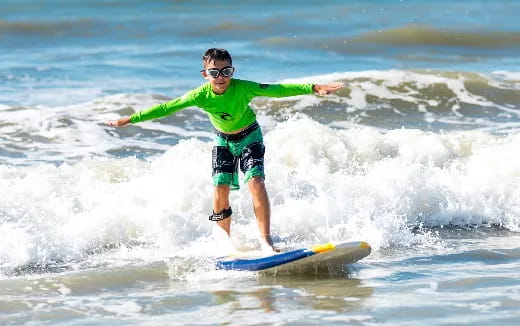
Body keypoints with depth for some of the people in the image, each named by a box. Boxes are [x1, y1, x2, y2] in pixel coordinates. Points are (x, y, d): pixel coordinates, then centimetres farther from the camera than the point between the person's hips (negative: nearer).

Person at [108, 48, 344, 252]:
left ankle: (265, 240, -20)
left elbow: (279, 90, -33)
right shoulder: (200, 95, -25)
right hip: (223, 140, 2)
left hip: (249, 137, -2)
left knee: (255, 182, -22)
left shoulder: (243, 88, -31)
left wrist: (313, 88, -42)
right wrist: (130, 120, -18)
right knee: (220, 193, -8)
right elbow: (166, 108, -19)